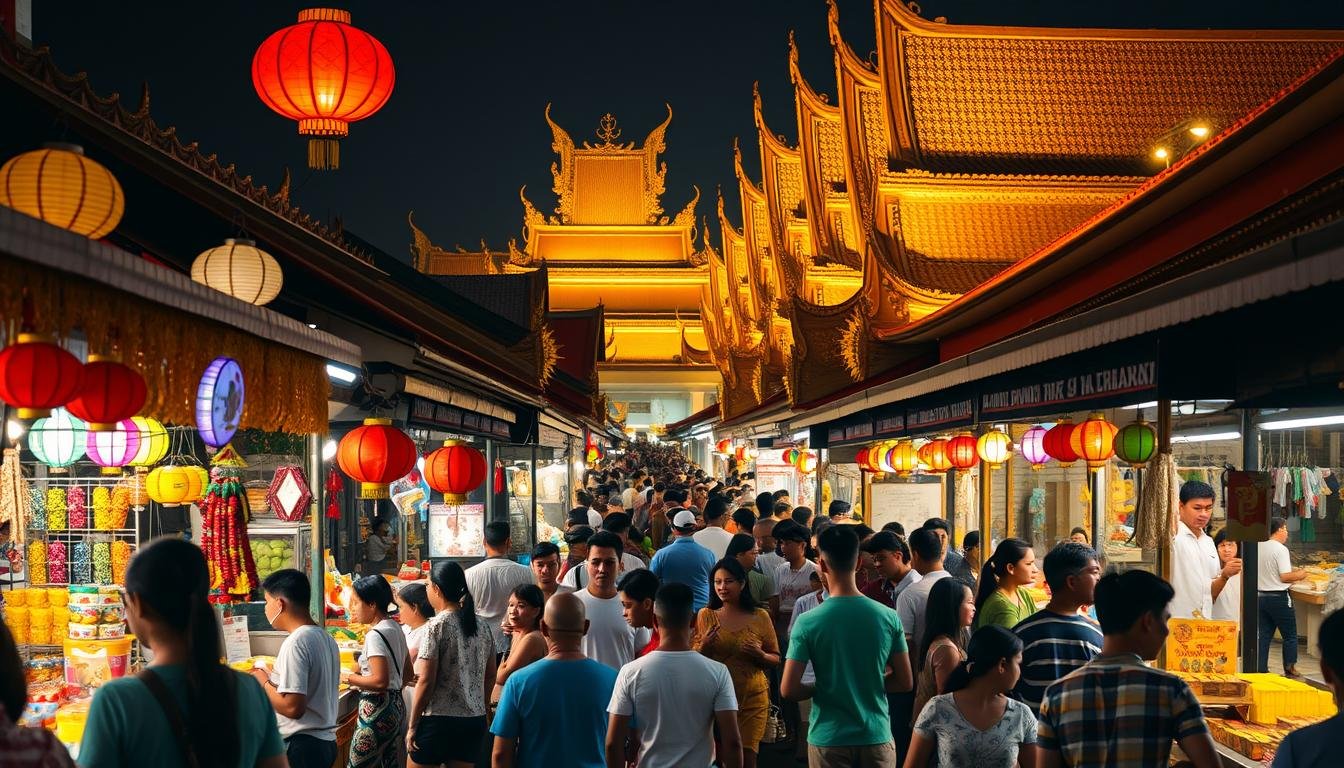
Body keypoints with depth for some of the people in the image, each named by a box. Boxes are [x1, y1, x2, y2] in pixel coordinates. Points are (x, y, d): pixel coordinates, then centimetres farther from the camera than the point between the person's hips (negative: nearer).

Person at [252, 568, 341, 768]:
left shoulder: (296, 643, -18)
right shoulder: (326, 639, 9)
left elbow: (292, 707, -23)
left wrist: (264, 683, -8)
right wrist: (274, 679, 14)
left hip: (301, 746, -9)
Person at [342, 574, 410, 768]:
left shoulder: (375, 635, -18)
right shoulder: (395, 628, 10)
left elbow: (380, 681, -25)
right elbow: (407, 670, 20)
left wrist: (348, 678, -12)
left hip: (376, 710, -10)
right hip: (397, 705, 10)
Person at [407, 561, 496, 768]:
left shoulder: (437, 625, -12)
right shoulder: (481, 626, 7)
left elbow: (426, 681, -14)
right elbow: (490, 677, 13)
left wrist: (412, 726, -9)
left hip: (437, 720, -6)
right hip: (474, 721, 6)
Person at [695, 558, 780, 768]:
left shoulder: (760, 617, 2)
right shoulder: (705, 615, 3)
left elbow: (776, 659, 9)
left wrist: (760, 655, -13)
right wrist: (704, 646, -15)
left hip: (752, 698, 0)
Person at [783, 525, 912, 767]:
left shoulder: (807, 622, -12)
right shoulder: (888, 617, -7)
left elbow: (789, 690, -13)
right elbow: (904, 682, 0)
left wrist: (818, 689, 6)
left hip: (828, 740, -1)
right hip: (876, 737, 1)